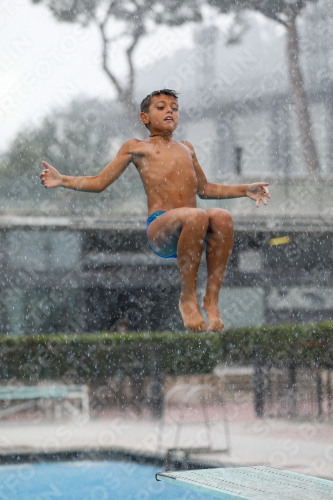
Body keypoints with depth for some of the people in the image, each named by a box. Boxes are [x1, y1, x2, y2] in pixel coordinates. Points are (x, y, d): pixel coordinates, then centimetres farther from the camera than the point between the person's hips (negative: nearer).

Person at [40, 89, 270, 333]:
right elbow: (100, 182, 19)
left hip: (193, 231, 4)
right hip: (160, 228, -4)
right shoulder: (136, 147, 20)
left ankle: (212, 299, -24)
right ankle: (188, 298, -23)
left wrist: (245, 190, 36)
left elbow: (204, 189, 42)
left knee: (222, 217, -32)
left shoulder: (186, 148, 33)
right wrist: (62, 180, 5)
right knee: (196, 216, -39)